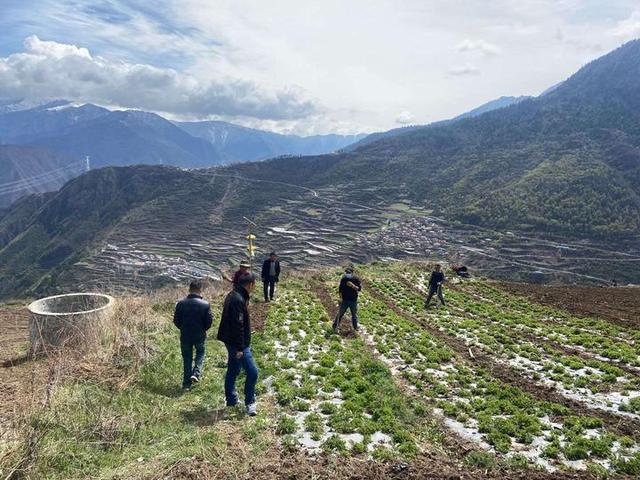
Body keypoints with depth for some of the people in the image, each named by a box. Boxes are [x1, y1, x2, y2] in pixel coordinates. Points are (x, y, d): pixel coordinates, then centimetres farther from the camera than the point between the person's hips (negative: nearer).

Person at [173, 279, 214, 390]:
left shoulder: (181, 303, -9)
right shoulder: (205, 305, -14)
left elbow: (176, 320, -3)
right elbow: (209, 322, -9)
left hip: (185, 336, 1)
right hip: (199, 335, -1)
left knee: (187, 358, 15)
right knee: (200, 353, 25)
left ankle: (186, 383, 19)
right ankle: (196, 373, 6)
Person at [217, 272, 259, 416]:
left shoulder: (233, 295, 9)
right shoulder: (238, 300, -24)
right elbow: (238, 326, -25)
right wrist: (240, 348, -22)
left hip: (231, 341, 11)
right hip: (237, 343, -11)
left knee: (232, 371, 19)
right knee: (252, 372, -5)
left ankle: (232, 400, 31)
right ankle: (250, 402, 7)